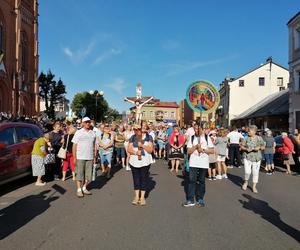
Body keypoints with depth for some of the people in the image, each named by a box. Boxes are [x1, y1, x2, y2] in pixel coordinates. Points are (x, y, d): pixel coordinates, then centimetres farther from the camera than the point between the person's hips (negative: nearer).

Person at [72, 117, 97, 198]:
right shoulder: (78, 132, 0)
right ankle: (79, 190, 12)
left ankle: (84, 188, 22)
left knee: (88, 174, 6)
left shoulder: (93, 133, 10)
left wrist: (94, 157, 9)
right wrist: (74, 158, -7)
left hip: (90, 157, 3)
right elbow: (74, 146, -1)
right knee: (79, 174, 1)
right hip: (80, 157, -3)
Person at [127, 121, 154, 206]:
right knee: (136, 178, 9)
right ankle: (136, 196, 20)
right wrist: (135, 152, -19)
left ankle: (142, 197, 16)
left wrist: (142, 145, -19)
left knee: (144, 178, 5)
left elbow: (150, 150, -6)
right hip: (134, 161, 1)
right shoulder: (133, 137, 5)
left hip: (145, 162, -1)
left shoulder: (149, 137, 2)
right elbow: (129, 149, 0)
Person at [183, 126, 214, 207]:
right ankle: (190, 200, 3)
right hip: (193, 163, 0)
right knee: (192, 180, -2)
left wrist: (203, 150, -12)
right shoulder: (192, 138, 6)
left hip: (204, 163, 0)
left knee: (201, 181, 8)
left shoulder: (207, 138, 5)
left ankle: (200, 199, 20)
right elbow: (189, 151, 0)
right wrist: (196, 146, -14)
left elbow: (212, 151, 0)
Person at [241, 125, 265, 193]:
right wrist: (246, 149, -17)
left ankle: (254, 187, 17)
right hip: (247, 157, -1)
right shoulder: (246, 138, -3)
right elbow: (242, 146, 2)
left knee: (255, 172, 4)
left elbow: (263, 147, 8)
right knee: (247, 172, -9)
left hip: (256, 158, 1)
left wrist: (259, 148, -13)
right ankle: (246, 182, 21)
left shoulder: (259, 138, 0)